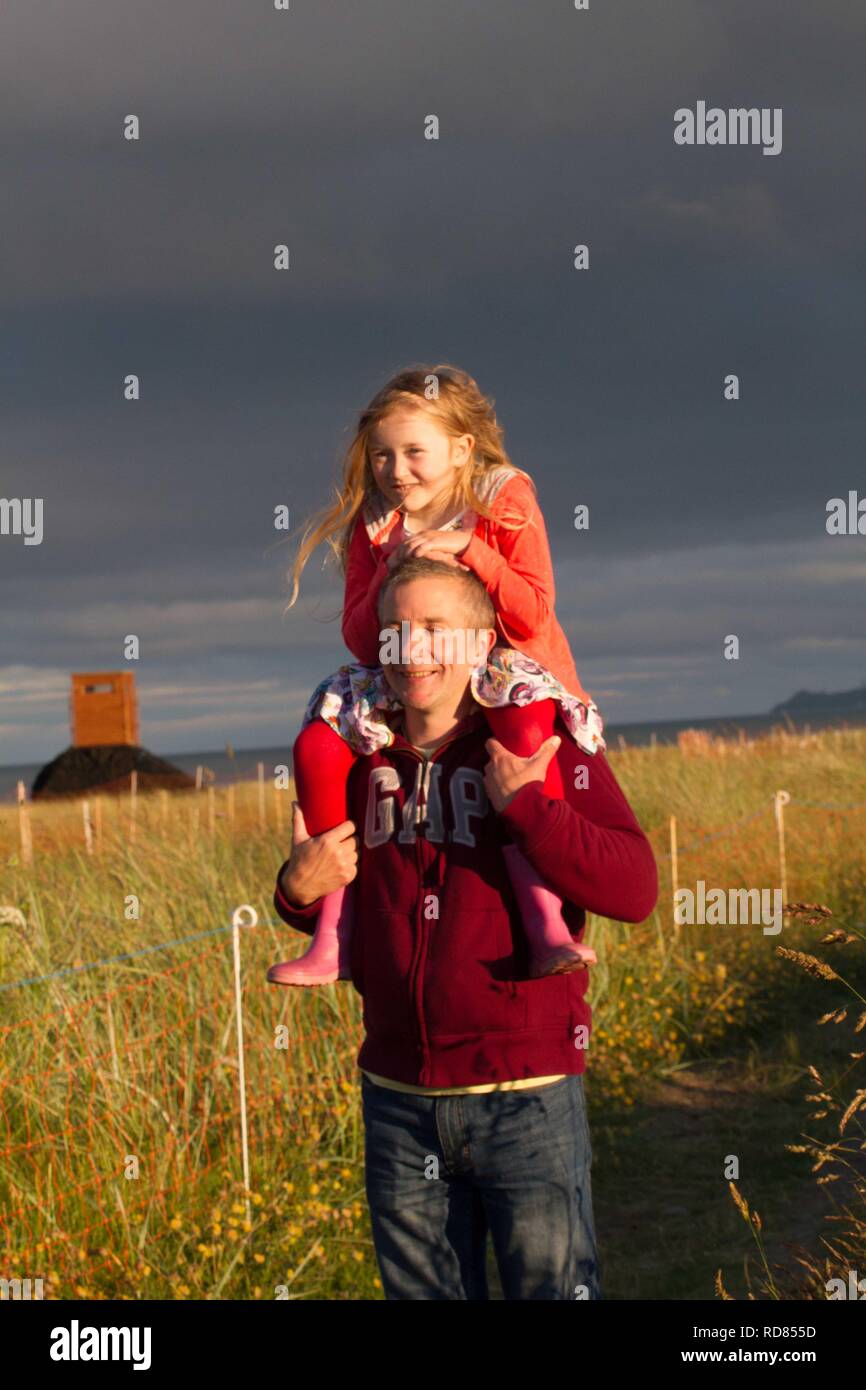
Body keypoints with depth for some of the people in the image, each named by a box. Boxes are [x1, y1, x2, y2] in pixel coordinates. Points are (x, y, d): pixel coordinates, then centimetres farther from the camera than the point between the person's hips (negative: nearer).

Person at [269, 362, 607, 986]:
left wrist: (467, 549, -23)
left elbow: (533, 615, -15)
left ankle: (546, 926, -40)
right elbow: (362, 640, 0)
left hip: (513, 672, -4)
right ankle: (335, 938, -11)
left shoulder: (505, 503, -6)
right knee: (318, 744, -16)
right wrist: (392, 574, -16)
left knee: (525, 728, -39)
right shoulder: (374, 525, 4)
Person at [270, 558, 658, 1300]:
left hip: (525, 1093, -4)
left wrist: (524, 803, -21)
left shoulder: (548, 747, -5)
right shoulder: (363, 764, 8)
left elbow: (635, 891, -17)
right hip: (397, 1095, 5)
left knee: (553, 1285, 3)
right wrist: (300, 891, 0)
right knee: (421, 1289, 14)